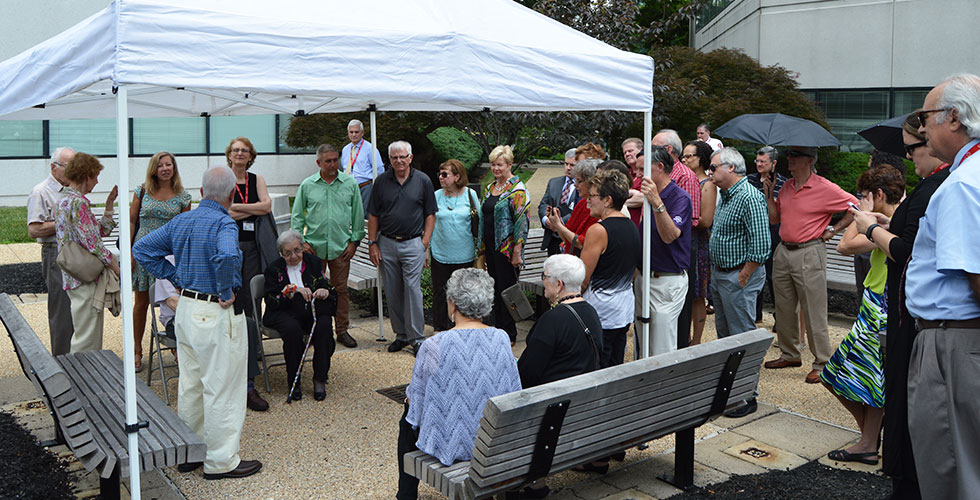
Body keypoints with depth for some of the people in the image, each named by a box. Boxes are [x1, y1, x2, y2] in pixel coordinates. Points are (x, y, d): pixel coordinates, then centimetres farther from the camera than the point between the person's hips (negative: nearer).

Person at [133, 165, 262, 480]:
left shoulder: (180, 221, 7)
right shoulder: (224, 224, -17)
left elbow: (142, 249, 13)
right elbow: (227, 256, -38)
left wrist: (176, 279, 10)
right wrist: (226, 292, -22)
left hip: (186, 309, 8)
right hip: (217, 315, -8)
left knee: (190, 385, 18)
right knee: (222, 389, 2)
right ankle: (221, 461, 11)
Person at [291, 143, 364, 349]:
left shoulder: (350, 184, 4)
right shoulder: (307, 185, 3)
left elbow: (358, 215, 9)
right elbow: (297, 216, 8)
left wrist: (354, 241, 3)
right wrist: (301, 242, -1)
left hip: (341, 247, 0)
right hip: (314, 247, 0)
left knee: (341, 289, 6)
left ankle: (342, 330, 16)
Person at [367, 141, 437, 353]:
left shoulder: (423, 181, 1)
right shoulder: (381, 181, 5)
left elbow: (430, 214, 3)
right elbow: (373, 216, 8)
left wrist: (425, 242, -4)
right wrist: (372, 243, 2)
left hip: (413, 244, -2)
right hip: (387, 244, 3)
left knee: (412, 289, -6)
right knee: (392, 293, 7)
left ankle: (416, 337, 3)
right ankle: (401, 335, 20)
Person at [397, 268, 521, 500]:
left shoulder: (433, 346, -22)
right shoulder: (501, 338, -10)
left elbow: (416, 399, -9)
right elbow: (513, 392, 1)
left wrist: (409, 396, 14)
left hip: (451, 444, -4)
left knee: (408, 421, 29)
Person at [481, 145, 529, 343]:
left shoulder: (517, 190, -11)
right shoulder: (489, 188, 13)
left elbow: (522, 222, -15)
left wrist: (517, 252, -19)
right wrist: (483, 248, 17)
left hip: (506, 248, -7)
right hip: (491, 247, 7)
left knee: (506, 289, 0)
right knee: (496, 289, 13)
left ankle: (509, 335, 10)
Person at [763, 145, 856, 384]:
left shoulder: (825, 189, -9)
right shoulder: (786, 187, 11)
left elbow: (855, 206, -5)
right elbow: (775, 219, 15)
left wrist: (834, 229, -5)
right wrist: (769, 195, 5)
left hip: (808, 254, -7)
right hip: (783, 252, 7)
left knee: (814, 313, -3)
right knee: (784, 309, 13)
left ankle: (822, 363, 5)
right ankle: (789, 354, 27)